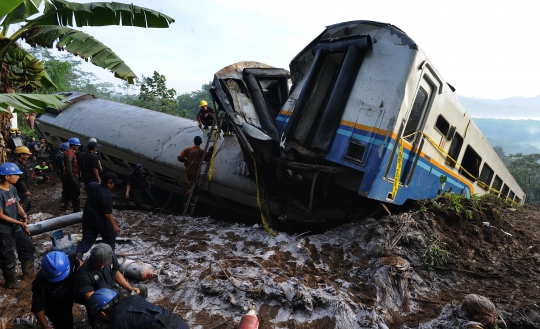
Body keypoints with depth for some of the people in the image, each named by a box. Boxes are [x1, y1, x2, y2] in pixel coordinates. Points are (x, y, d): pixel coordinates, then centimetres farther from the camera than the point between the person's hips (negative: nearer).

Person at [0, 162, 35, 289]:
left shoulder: (12, 188, 1)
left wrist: (24, 215, -13)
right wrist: (20, 223, -22)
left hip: (16, 228, 8)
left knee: (28, 248, 20)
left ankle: (28, 273, 39)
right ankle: (11, 282, 28)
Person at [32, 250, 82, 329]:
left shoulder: (69, 256, -34)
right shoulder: (41, 284, -40)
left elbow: (78, 264, -8)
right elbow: (38, 307, -24)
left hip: (72, 290, 4)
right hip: (55, 307, -4)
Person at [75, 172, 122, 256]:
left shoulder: (92, 185, -7)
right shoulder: (107, 196, -30)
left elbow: (86, 189, 19)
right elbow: (108, 213, -27)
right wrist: (114, 225, -19)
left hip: (88, 218, 6)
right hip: (101, 221, -6)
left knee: (87, 239, 14)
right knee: (110, 237, 17)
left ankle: (78, 256, 0)